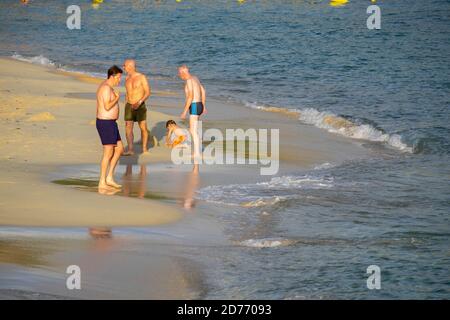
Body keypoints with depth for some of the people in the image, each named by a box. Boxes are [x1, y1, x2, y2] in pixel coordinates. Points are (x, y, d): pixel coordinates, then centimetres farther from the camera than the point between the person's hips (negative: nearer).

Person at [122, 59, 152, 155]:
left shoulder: (141, 77, -9)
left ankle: (144, 149, 14)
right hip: (129, 106, 4)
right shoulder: (127, 78, 9)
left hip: (140, 106, -4)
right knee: (128, 128, -9)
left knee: (143, 128, 3)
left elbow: (148, 92, -11)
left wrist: (139, 102, -24)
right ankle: (130, 149, -14)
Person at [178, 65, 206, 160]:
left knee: (194, 131, -6)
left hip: (194, 107, -10)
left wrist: (184, 111, -21)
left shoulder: (189, 80, -16)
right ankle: (196, 151, 20)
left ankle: (197, 154, -5)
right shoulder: (195, 78, 15)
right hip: (199, 106, 10)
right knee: (192, 130, 18)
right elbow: (203, 92, 23)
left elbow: (190, 96, -23)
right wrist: (203, 106, 30)